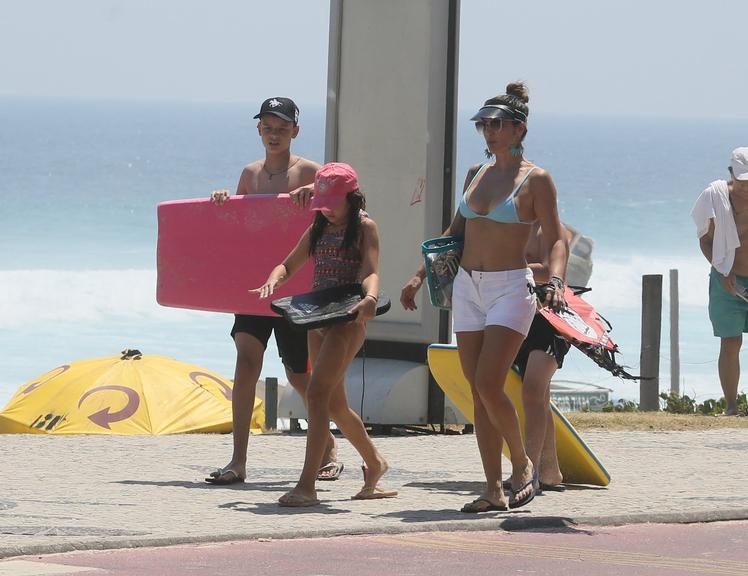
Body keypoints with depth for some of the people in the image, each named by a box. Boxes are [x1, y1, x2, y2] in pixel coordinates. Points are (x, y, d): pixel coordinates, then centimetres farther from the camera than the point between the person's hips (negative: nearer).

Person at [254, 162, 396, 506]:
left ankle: (307, 485, -23)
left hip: (348, 320, -8)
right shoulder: (318, 229, 17)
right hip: (317, 319, 8)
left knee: (317, 393, -19)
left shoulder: (364, 228, -2)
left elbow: (370, 272, -14)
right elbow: (289, 265, 19)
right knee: (335, 404, 15)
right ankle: (374, 464, 37)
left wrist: (370, 298, -36)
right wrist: (273, 281, -4)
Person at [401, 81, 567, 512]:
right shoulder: (476, 174, 13)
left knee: (489, 386, -16)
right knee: (479, 393, 3)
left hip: (511, 287, -6)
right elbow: (456, 232, 22)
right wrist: (421, 276, 18)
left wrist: (556, 281, -28)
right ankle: (494, 490, 5)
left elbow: (557, 239, -10)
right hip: (468, 287, 6)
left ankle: (523, 465, 5)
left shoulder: (535, 180, -5)